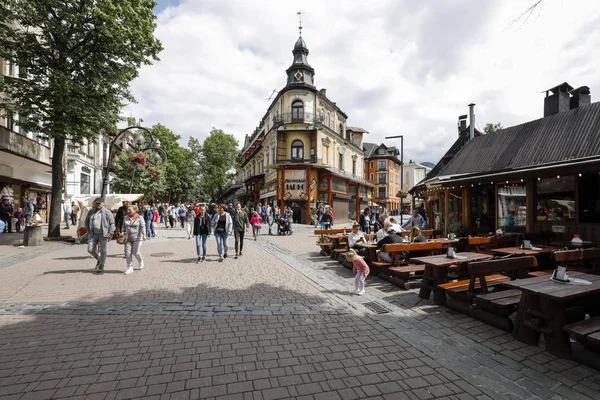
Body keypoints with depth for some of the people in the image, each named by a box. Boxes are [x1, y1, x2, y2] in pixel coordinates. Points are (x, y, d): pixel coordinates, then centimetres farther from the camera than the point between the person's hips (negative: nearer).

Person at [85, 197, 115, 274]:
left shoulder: (107, 212, -2)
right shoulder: (91, 212, 9)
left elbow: (112, 223, -2)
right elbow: (86, 222, 18)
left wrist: (111, 233, -9)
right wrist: (88, 232, 9)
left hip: (103, 235, -4)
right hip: (93, 235, 4)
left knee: (103, 251, 1)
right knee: (90, 249, 0)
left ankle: (101, 267, 11)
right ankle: (99, 259, 27)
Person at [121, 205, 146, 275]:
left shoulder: (140, 218, -6)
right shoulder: (125, 217, 9)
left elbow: (143, 227, -13)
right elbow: (123, 226, 18)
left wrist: (144, 235, -26)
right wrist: (122, 232, 1)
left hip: (137, 238, -4)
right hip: (128, 238, 5)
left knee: (136, 252, -5)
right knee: (128, 253, -1)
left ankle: (141, 261, 26)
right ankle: (130, 268, 7)